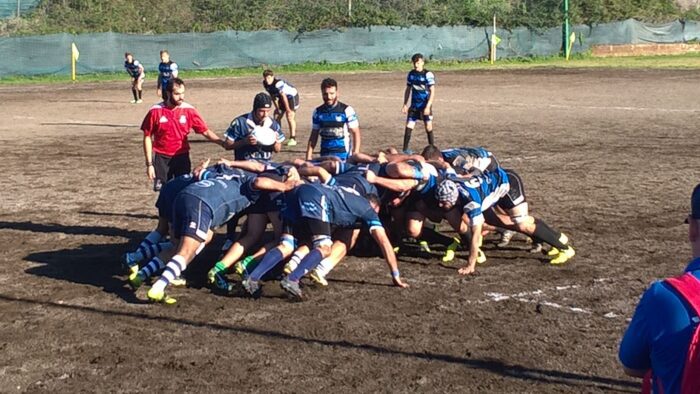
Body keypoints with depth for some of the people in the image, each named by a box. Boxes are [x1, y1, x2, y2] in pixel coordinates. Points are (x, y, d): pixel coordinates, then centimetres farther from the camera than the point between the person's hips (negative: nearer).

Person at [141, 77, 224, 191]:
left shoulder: (188, 110, -6)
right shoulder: (155, 111, -9)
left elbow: (205, 131, -7)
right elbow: (147, 138, -2)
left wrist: (223, 143, -23)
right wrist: (149, 164, -4)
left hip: (182, 157, 1)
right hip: (161, 158, -1)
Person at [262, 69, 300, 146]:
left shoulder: (278, 83, -34)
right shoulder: (265, 84, -8)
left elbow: (283, 96, -30)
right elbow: (273, 95, 2)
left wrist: (288, 109, -25)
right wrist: (277, 107, 1)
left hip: (292, 96, -9)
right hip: (282, 98, 9)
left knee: (290, 117, -18)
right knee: (277, 116, 6)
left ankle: (293, 139, -16)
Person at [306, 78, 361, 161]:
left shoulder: (347, 110, -6)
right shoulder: (318, 112, 6)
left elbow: (355, 133, -5)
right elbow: (314, 136, 12)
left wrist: (356, 155, -13)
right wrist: (308, 157, 4)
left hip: (343, 157, -3)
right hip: (324, 156, 4)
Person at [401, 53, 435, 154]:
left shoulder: (428, 74, -11)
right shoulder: (411, 74, 6)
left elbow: (432, 92, -13)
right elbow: (408, 89, 15)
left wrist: (428, 107, -20)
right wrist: (405, 104, 10)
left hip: (425, 106, -4)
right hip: (414, 106, 4)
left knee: (428, 127, 4)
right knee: (409, 126, -4)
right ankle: (405, 149, 0)